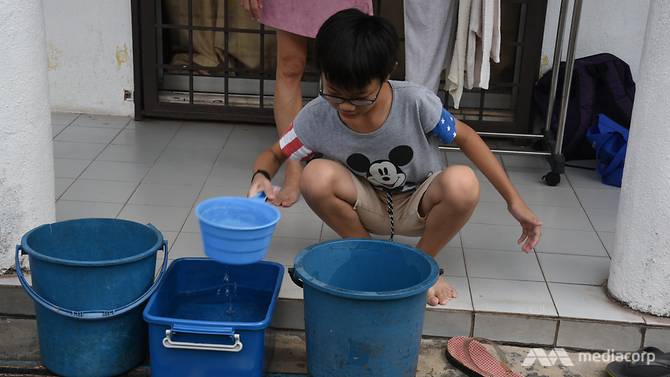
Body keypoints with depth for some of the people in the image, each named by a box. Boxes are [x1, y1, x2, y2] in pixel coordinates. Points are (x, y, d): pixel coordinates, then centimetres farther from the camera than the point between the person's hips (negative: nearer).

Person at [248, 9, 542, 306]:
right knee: (316, 176, -30)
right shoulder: (317, 117, -22)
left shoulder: (415, 102, -27)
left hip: (418, 206, -1)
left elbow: (465, 137, -11)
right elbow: (273, 155, -5)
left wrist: (513, 200, -10)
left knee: (462, 183, -34)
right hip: (368, 207, 1)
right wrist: (261, 176, -31)